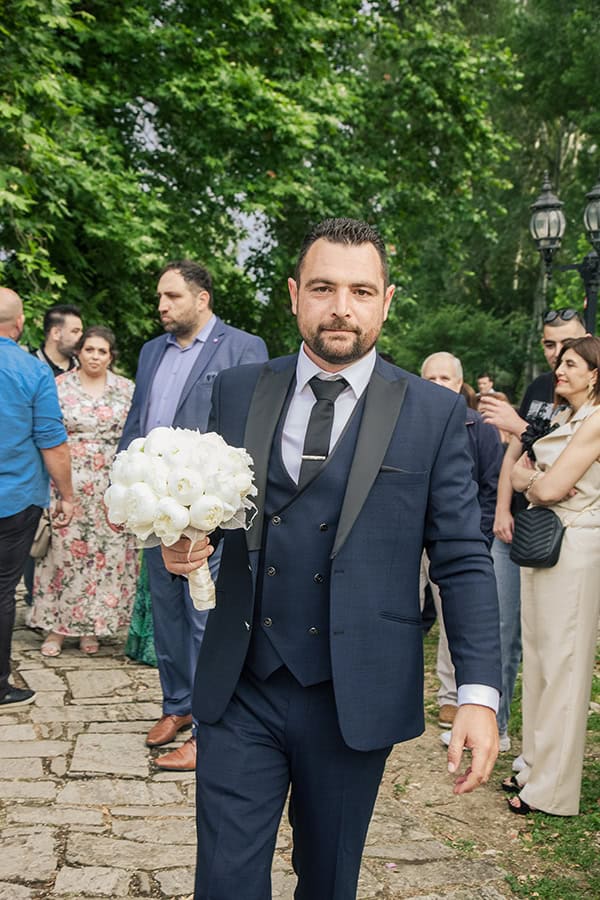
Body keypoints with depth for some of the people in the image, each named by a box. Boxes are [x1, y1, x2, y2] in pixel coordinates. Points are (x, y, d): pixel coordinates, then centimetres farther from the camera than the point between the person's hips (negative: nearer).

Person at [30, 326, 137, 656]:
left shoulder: (127, 389, 7)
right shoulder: (58, 387, 2)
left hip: (112, 489, 1)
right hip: (68, 485, -1)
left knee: (106, 554, 3)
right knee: (63, 550, 0)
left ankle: (92, 627, 15)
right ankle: (56, 627, 10)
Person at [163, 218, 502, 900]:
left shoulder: (435, 414, -2)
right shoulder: (237, 392, 5)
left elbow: (462, 562, -4)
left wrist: (478, 693, -12)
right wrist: (183, 543, -10)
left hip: (354, 698, -1)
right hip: (240, 690, 1)